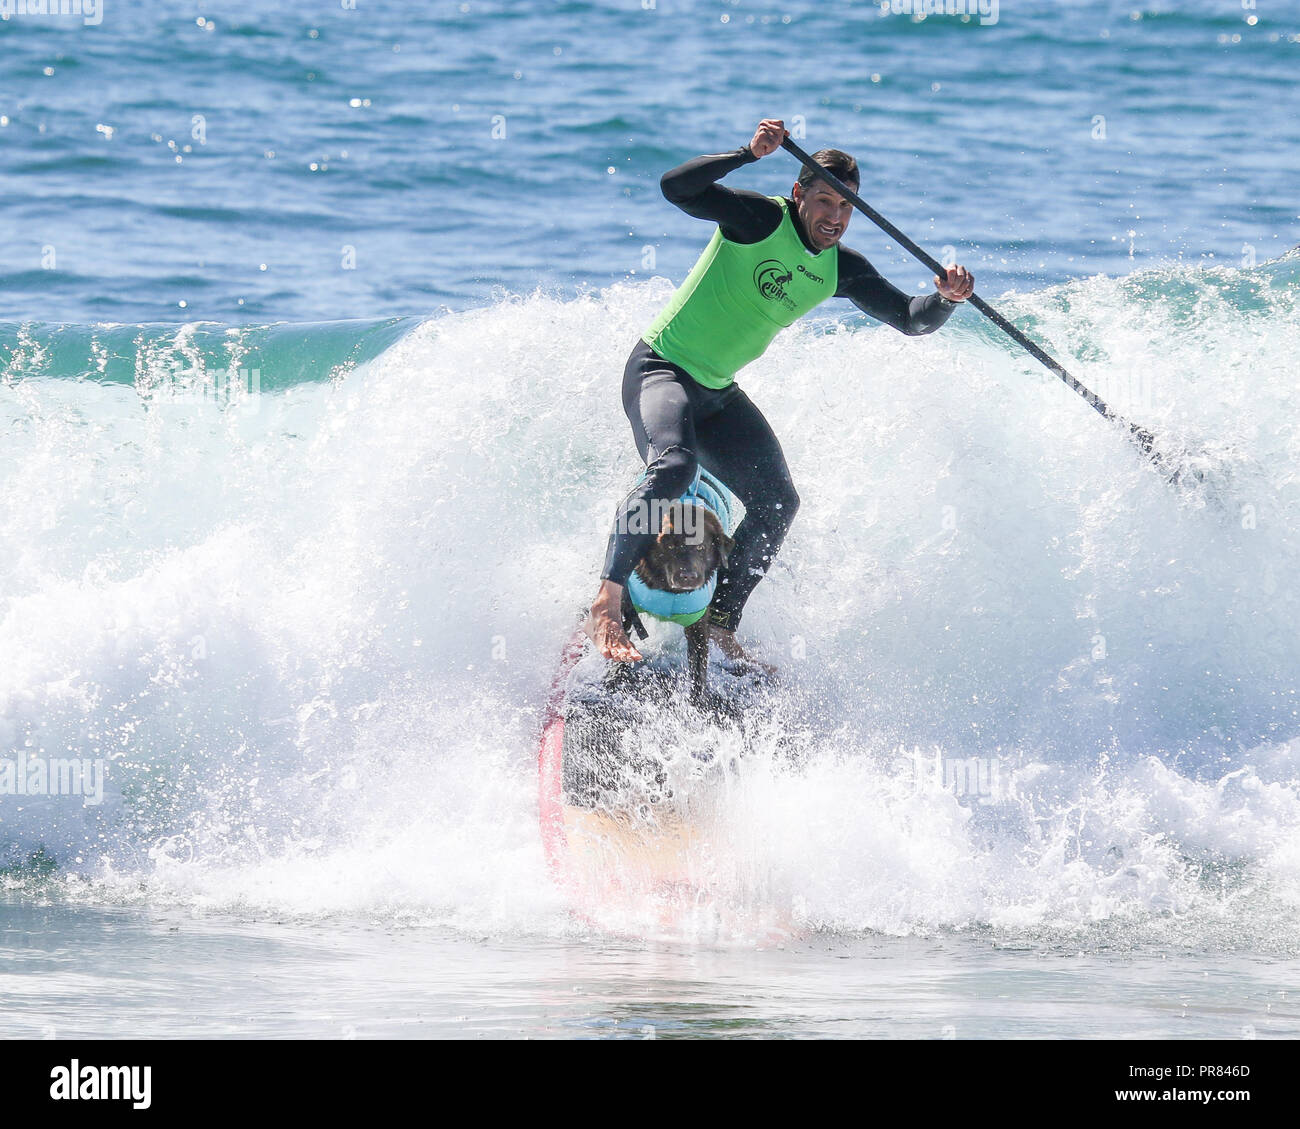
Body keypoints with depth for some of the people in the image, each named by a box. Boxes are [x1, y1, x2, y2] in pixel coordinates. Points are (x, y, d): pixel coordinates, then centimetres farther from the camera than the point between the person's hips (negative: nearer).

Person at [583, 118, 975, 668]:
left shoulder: (842, 271, 3)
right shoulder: (761, 219, -16)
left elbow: (910, 319, 5)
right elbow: (676, 187, -30)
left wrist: (945, 300, -18)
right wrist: (749, 154, -41)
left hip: (717, 393, 8)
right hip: (661, 369, -8)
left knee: (777, 502, 0)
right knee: (672, 467, -32)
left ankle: (720, 627, 12)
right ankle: (606, 610, -34)